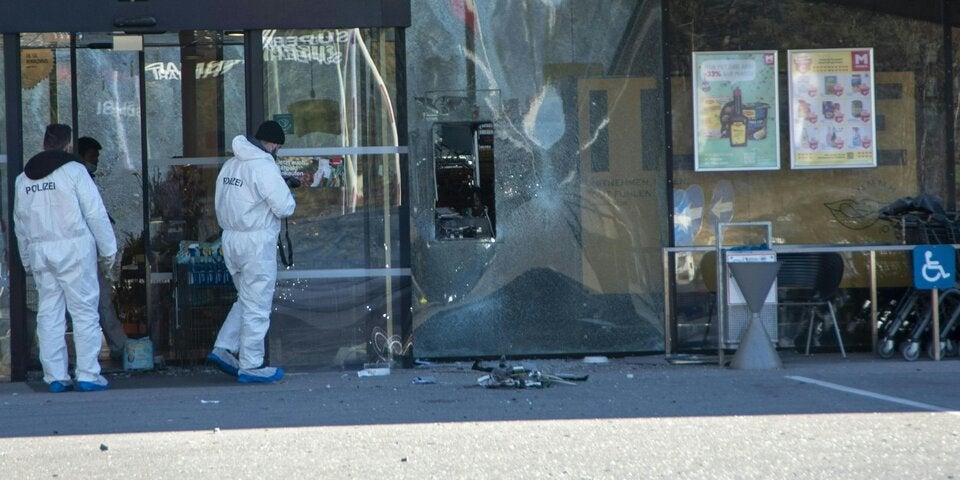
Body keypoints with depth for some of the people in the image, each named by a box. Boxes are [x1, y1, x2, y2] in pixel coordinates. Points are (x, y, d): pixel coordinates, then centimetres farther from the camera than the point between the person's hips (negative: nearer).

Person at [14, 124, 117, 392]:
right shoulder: (74, 170, -5)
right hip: (73, 249, -5)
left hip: (39, 250, 5)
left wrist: (27, 260, 25)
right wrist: (108, 249, 0)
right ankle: (87, 375, -4)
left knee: (49, 313, 8)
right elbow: (95, 213, -7)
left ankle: (55, 376, 7)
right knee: (84, 311, -1)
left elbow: (20, 223, 18)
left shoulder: (24, 179, 12)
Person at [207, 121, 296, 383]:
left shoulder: (230, 165, 11)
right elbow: (285, 207, -16)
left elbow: (221, 205, 13)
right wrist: (288, 195, 3)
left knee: (246, 300, 21)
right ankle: (251, 366, 4)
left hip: (230, 240, 8)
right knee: (257, 306, 0)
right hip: (256, 243, -8)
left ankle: (224, 348, 15)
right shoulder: (264, 167, -16)